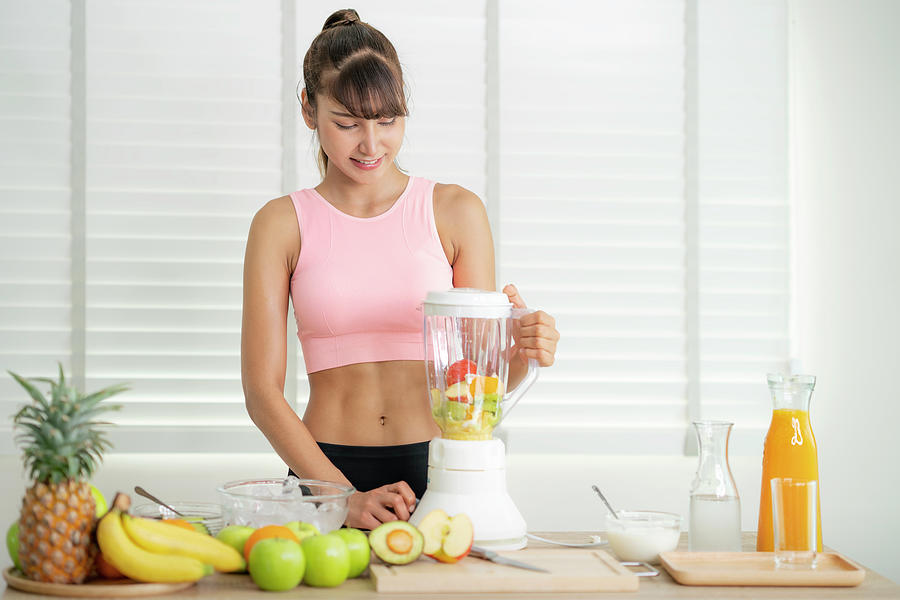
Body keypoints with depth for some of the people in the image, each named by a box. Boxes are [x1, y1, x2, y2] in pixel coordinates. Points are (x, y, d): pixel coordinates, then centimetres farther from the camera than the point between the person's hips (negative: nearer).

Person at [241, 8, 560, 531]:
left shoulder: (454, 211, 7)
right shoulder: (282, 225, 5)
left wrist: (522, 353, -15)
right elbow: (262, 389, 0)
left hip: (437, 469, 1)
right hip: (324, 472, 0)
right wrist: (346, 497, -12)